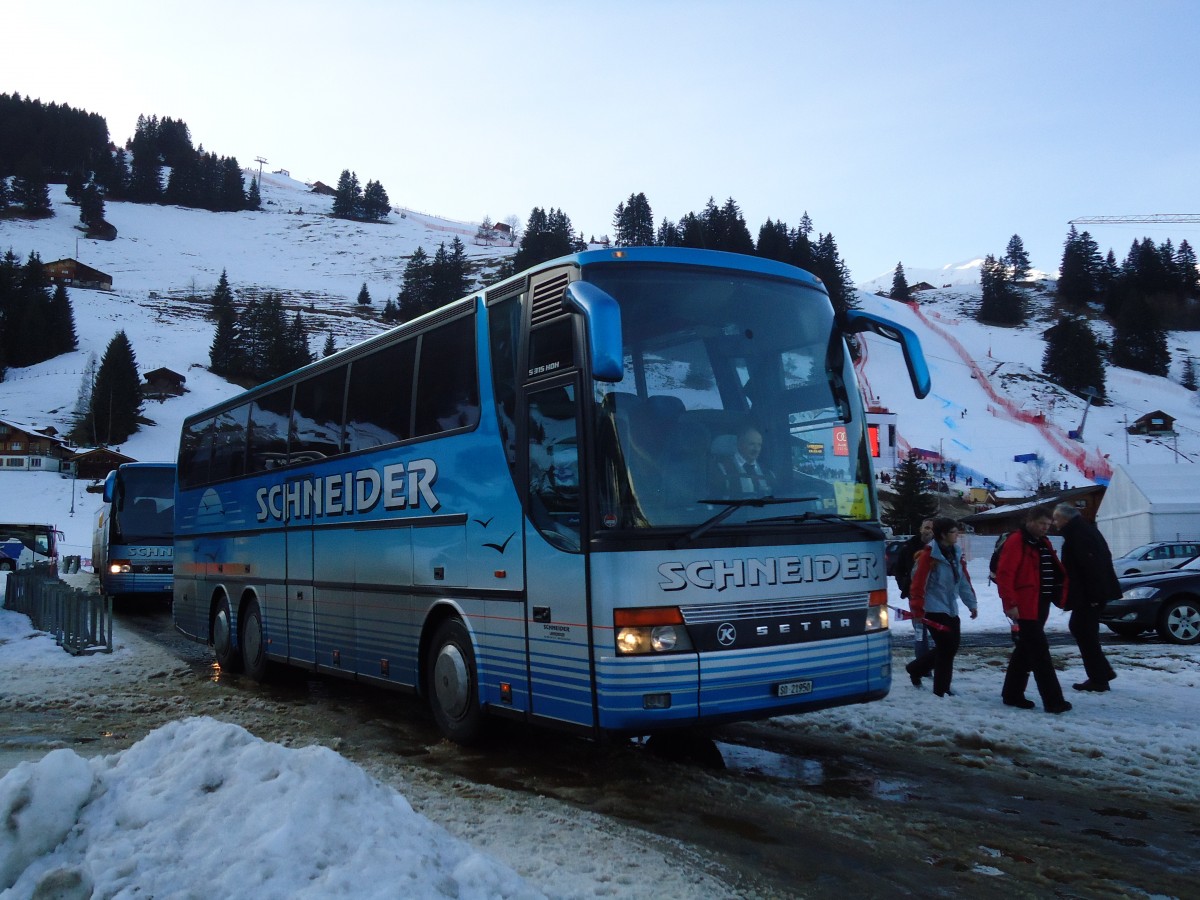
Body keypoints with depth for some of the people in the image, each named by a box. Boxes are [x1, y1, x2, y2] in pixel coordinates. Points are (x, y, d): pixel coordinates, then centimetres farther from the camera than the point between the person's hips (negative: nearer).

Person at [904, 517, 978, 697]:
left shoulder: (956, 554, 9)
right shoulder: (929, 555, -15)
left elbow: (964, 581, 14)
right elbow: (919, 582, -17)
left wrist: (971, 603, 14)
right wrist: (917, 606, -18)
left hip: (951, 608, 8)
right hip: (935, 609, -8)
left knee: (951, 647, 12)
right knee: (946, 648, -6)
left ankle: (916, 669, 28)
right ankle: (941, 689, 7)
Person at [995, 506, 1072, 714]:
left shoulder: (1043, 543, 17)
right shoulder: (1016, 542, -11)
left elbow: (1055, 572, 26)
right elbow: (1004, 574, -17)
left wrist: (1058, 596, 12)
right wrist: (1010, 603, -22)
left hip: (1040, 605, 9)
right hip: (1025, 607, -9)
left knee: (1026, 650, 14)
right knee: (1039, 652, -9)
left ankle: (1012, 694, 22)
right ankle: (1053, 700, -8)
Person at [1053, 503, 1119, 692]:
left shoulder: (1078, 534, -17)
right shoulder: (1084, 530, 16)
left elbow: (1090, 564, -24)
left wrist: (1093, 594, -24)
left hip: (1088, 595, -11)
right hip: (1091, 593, 11)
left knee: (1086, 633, -3)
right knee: (1079, 628, 17)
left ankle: (1098, 679, 2)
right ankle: (1103, 672, 21)